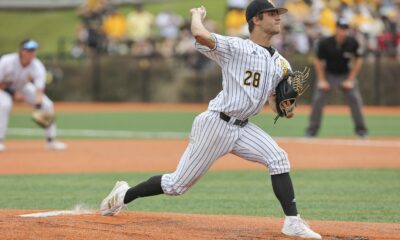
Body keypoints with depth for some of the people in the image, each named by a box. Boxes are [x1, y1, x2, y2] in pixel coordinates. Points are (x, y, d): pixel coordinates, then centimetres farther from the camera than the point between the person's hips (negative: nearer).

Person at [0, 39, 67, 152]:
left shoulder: (37, 66, -27)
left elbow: (39, 90, -33)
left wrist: (38, 104, -51)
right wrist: (13, 93, -34)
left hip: (23, 87, 4)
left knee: (47, 105, -9)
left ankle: (51, 140, 5)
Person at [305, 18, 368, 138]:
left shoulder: (352, 43, -17)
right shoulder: (325, 43, -21)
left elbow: (358, 60, -5)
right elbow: (318, 61, -8)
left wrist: (350, 80, -9)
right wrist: (321, 80, -12)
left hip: (346, 74, 1)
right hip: (328, 74, -1)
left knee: (355, 99, -9)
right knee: (317, 100, -9)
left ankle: (361, 129, 3)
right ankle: (312, 129, 1)